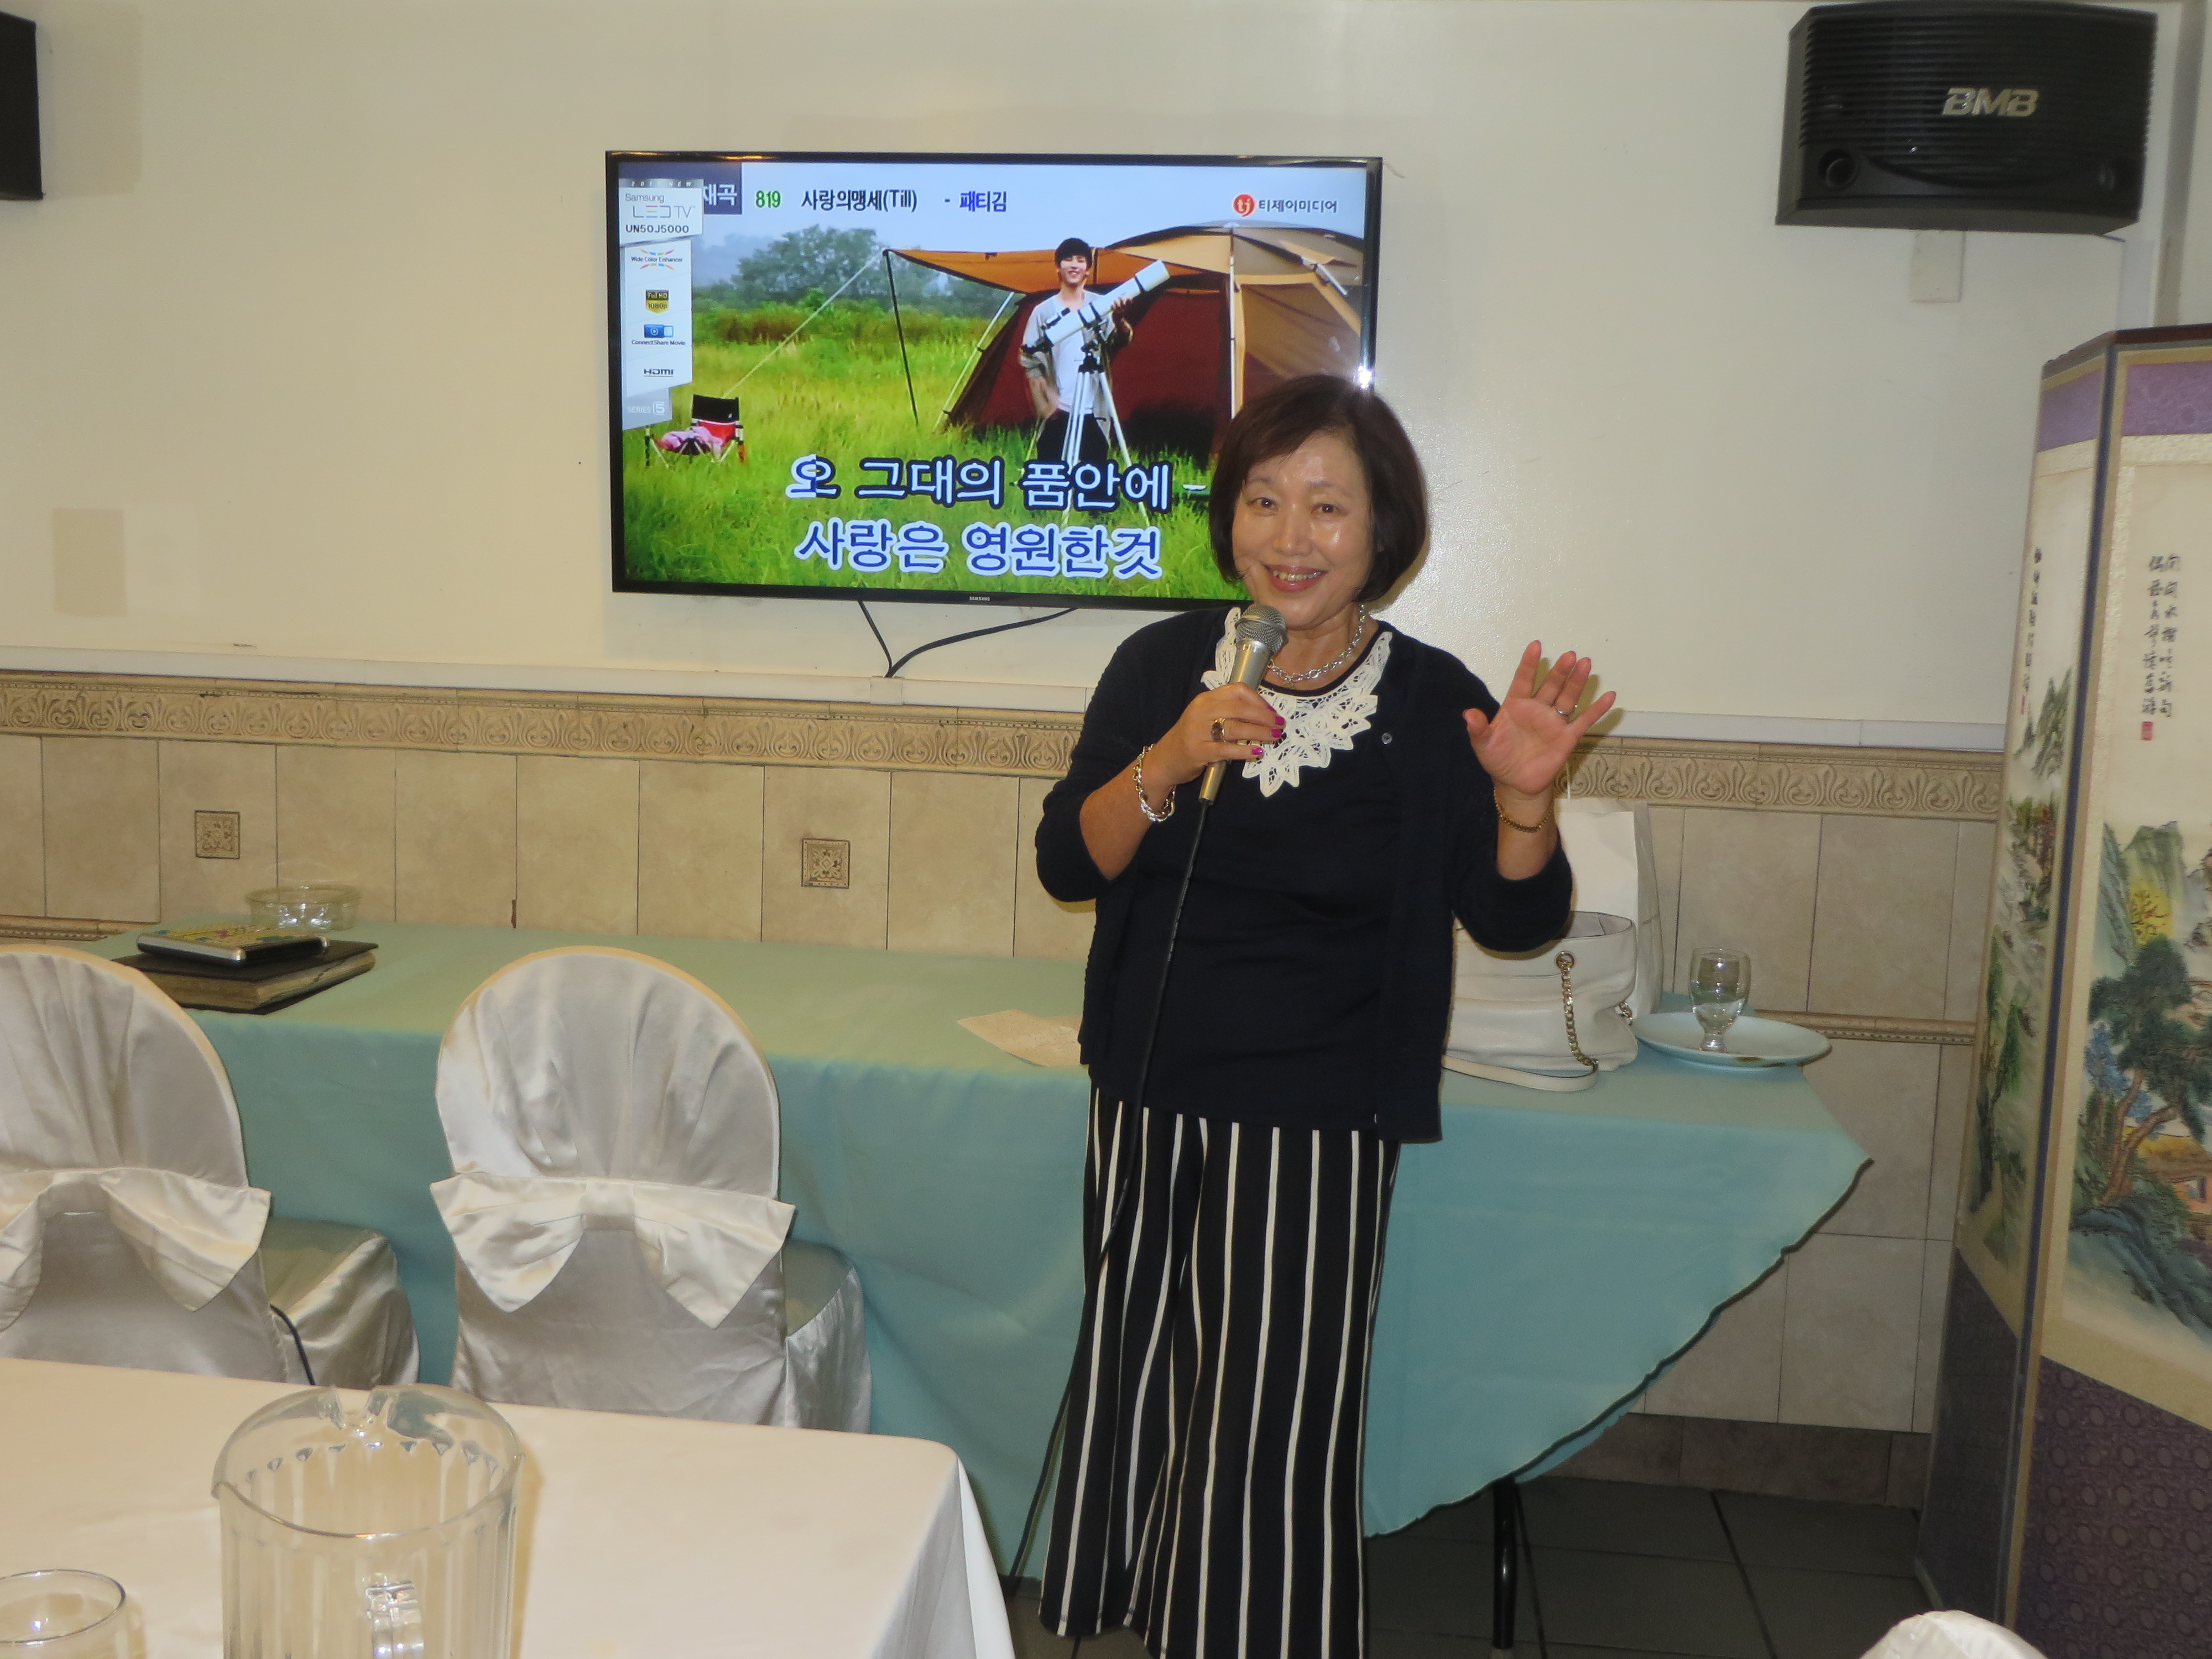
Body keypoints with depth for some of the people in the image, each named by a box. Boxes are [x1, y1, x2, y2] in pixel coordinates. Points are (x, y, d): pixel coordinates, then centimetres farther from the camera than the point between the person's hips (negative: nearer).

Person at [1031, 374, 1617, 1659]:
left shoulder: (1432, 704, -7)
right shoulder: (1162, 667, -1)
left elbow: (1515, 923, -3)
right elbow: (1067, 865, -5)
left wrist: (1524, 798, -22)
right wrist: (1171, 764, -21)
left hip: (1318, 1128, -3)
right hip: (1148, 1103, 3)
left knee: (1270, 1431, -2)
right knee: (1138, 1391, 16)